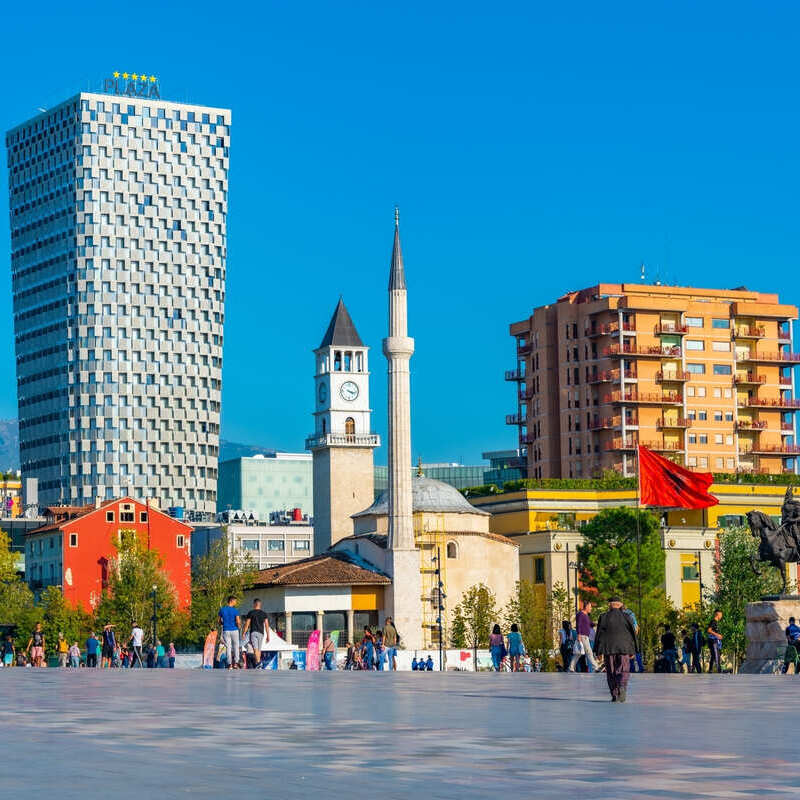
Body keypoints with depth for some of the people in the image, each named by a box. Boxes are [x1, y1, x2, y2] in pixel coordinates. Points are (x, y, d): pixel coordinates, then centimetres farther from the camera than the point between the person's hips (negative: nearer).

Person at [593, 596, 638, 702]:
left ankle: (614, 695, 3)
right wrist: (632, 651, 10)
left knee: (611, 672, 9)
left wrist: (599, 651, 5)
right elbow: (633, 634, 4)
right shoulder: (626, 617, 2)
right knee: (624, 670, 3)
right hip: (624, 648, 0)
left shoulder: (603, 617, 1)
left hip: (608, 648, 0)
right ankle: (622, 687, -24)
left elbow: (598, 634, 0)